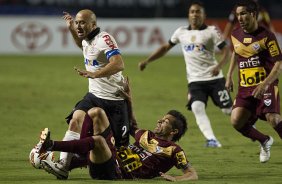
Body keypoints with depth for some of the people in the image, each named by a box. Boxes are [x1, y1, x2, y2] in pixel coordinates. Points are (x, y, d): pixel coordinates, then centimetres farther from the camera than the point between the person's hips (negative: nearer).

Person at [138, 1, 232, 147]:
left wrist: (219, 66, -26)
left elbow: (225, 50, -7)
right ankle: (211, 140, -29)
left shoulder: (211, 31, -2)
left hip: (214, 78, -2)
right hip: (195, 80, 2)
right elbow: (166, 47, 22)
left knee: (228, 110, 0)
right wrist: (147, 61, 16)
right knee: (197, 107, -23)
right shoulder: (181, 32, 10)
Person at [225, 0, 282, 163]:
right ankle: (265, 141, 17)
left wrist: (264, 84, -26)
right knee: (236, 121, -9)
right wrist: (229, 76, 25)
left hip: (266, 86, -6)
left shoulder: (266, 36, -11)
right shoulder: (236, 35, 7)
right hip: (245, 87, 6)